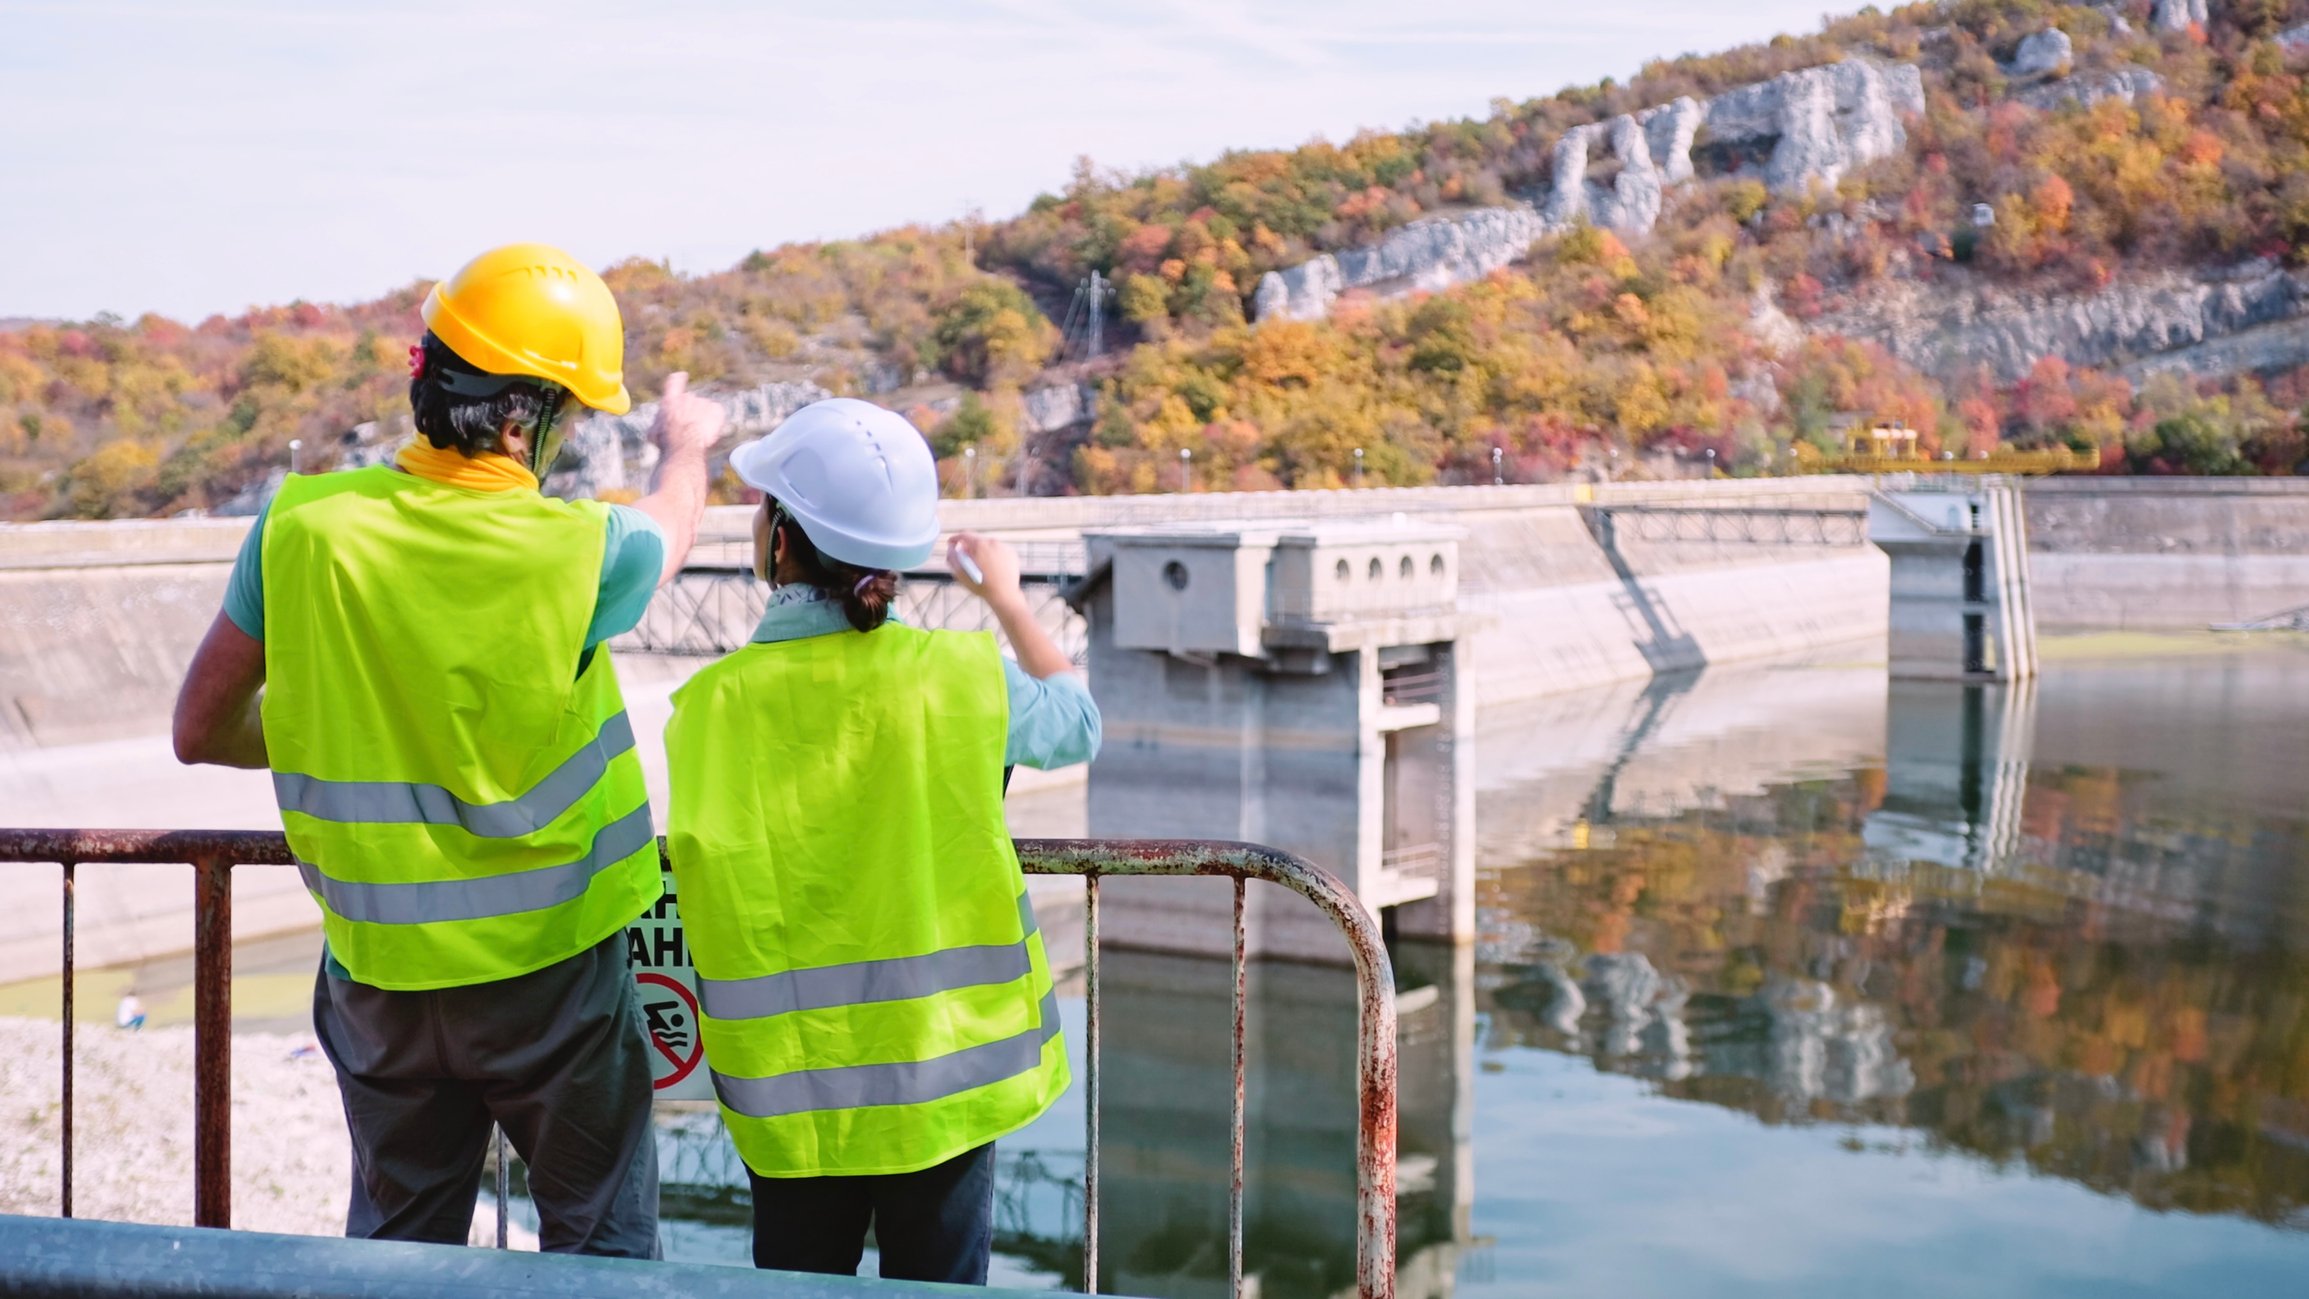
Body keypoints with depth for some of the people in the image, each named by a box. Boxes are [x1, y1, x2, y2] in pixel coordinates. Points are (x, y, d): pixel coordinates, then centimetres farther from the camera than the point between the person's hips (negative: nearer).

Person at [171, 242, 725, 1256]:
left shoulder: (302, 525, -13)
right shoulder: (575, 549, -19)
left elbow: (203, 732, -3)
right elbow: (670, 527, 7)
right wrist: (686, 444, 30)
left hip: (377, 971, 3)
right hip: (548, 973, -3)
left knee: (395, 1245, 21)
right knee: (601, 1244, 16)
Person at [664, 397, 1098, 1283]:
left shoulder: (708, 709, -10)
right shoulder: (959, 676, -10)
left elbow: (704, 877, -3)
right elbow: (1076, 724, 10)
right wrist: (1008, 599, 24)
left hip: (792, 1090, 1)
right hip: (944, 1074, 0)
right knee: (937, 1283, 13)